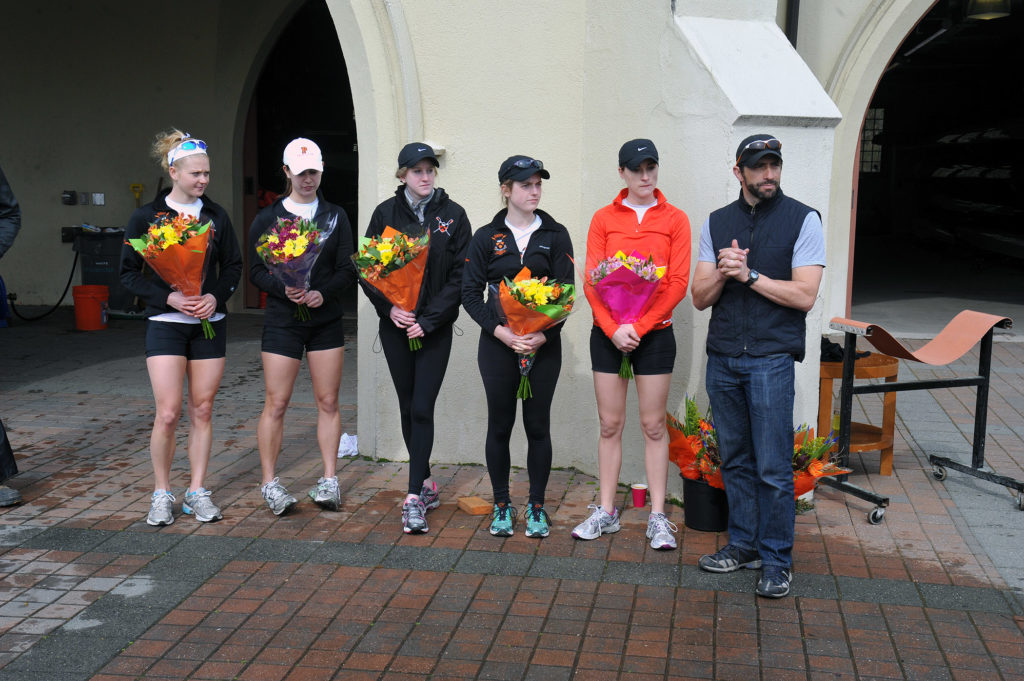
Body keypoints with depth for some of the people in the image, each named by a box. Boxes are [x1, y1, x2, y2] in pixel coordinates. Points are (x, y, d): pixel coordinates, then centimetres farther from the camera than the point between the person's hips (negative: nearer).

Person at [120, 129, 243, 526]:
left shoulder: (215, 216, 7)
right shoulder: (146, 217, -1)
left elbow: (233, 265, 12)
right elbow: (129, 273, -1)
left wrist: (216, 296, -8)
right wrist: (168, 297, -15)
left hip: (209, 325, 3)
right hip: (165, 325, -3)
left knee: (202, 410, 6)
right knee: (168, 413, -8)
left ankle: (197, 492, 15)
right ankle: (161, 494, 8)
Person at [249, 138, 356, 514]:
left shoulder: (336, 216, 8)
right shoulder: (267, 218, 4)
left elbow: (347, 270, 4)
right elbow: (255, 271, 2)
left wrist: (322, 293, -14)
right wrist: (284, 289, -17)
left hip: (326, 320, 2)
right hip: (282, 321, -2)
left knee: (328, 401, 3)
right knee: (276, 403, -3)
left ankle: (329, 480, 10)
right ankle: (269, 483, 6)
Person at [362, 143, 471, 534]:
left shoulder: (452, 215, 0)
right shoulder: (386, 214, 4)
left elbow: (460, 276, -3)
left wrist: (429, 319, -11)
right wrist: (389, 307, -10)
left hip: (436, 327, -2)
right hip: (395, 326, 2)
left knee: (422, 408, -9)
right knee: (407, 408, 10)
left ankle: (414, 498, -7)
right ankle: (426, 485, 25)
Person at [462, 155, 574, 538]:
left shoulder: (555, 235, 5)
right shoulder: (486, 237, 5)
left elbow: (565, 292, 0)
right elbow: (470, 293, 1)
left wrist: (543, 335, -13)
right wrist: (500, 331, -13)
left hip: (544, 345, 0)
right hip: (498, 344, 0)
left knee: (538, 425, 4)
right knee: (500, 425, 4)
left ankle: (536, 507, 16)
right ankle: (501, 505, 17)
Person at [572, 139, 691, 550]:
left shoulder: (675, 220, 1)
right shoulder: (603, 219, 5)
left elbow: (678, 283, -5)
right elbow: (591, 281, 0)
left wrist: (638, 326, -13)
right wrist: (612, 328, -13)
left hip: (654, 334, -1)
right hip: (607, 334, 1)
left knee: (653, 425, 3)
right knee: (610, 424, 7)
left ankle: (658, 517, 10)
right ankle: (606, 512, 16)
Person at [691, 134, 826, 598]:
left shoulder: (803, 220, -1)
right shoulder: (717, 223, 11)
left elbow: (804, 295, -9)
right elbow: (700, 298, 8)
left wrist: (748, 274, -12)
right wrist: (723, 273, -11)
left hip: (771, 359, -4)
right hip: (722, 358, 4)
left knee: (773, 468, -3)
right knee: (735, 460, 11)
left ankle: (777, 560, 8)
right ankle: (743, 545, 24)